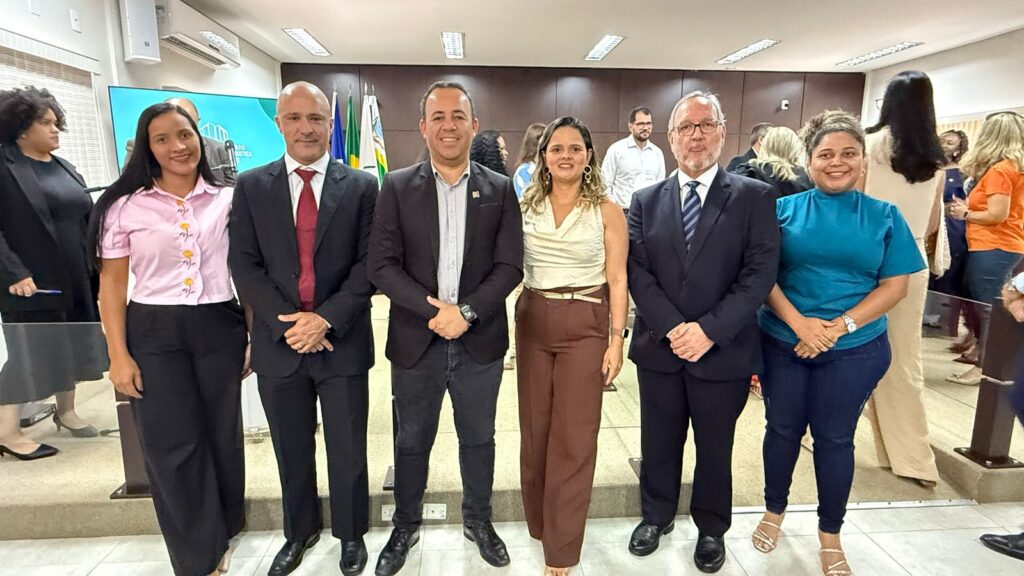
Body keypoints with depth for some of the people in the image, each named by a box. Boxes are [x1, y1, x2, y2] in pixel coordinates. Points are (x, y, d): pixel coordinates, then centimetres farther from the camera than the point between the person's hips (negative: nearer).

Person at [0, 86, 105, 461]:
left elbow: (86, 217, 16)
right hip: (31, 282, -7)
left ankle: (66, 411, 30)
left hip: (75, 279, 7)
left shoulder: (63, 167, 13)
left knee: (71, 345, 14)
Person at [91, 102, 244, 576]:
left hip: (220, 330, 1)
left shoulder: (228, 200, 3)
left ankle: (221, 536, 39)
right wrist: (118, 355, -4)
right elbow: (112, 284, 2)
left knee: (222, 436, 14)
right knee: (172, 447, 6)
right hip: (153, 335, -1)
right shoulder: (125, 206, 0)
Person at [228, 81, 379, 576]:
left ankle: (351, 534, 35)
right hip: (278, 341, 2)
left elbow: (368, 263, -5)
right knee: (291, 450, 18)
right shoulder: (250, 186, 4)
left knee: (348, 449, 11)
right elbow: (244, 264, -1)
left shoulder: (362, 187, -1)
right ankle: (299, 531, 41)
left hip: (342, 341, -1)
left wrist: (326, 318, -15)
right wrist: (287, 322, -11)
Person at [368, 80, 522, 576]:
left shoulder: (500, 190, 1)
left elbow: (509, 266, -4)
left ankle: (478, 520, 41)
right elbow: (381, 265, -7)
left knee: (478, 439, 17)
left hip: (481, 341, 1)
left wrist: (466, 311, -16)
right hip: (416, 341, 0)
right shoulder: (397, 187, -1)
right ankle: (405, 526, 40)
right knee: (411, 441, 16)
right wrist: (433, 309, -18)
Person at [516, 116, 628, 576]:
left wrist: (617, 339, -7)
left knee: (573, 437, 3)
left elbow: (617, 280, -3)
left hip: (586, 326, -3)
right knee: (534, 429, 14)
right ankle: (539, 520, 37)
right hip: (532, 322, 3)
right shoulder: (525, 206, 4)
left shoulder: (607, 211, -3)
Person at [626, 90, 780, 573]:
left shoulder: (755, 197, -3)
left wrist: (710, 330, -18)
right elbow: (637, 271, -4)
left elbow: (760, 274, -10)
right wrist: (672, 327, -16)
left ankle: (711, 528, 40)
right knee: (658, 442, 17)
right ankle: (656, 515, 41)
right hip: (659, 347, 2)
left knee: (714, 446, 16)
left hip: (723, 350, -2)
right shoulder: (646, 201, 4)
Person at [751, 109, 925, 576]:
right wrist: (799, 323, -17)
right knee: (782, 429, 12)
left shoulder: (884, 217, 2)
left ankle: (830, 534, 30)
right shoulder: (784, 209, 0)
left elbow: (895, 285, -2)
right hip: (783, 342, 0)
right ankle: (774, 511, 34)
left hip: (855, 349, 0)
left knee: (835, 438, 11)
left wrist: (838, 327, -14)